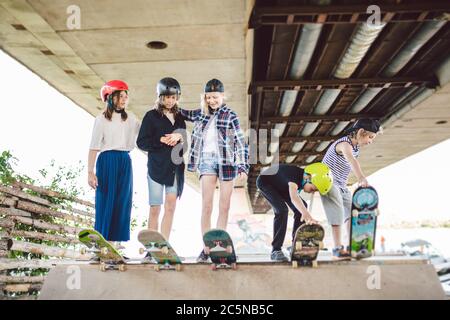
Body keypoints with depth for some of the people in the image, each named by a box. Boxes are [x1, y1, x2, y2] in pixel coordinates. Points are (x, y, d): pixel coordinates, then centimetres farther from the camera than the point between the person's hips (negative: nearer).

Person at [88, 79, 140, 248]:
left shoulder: (131, 119, 13)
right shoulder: (102, 119, 1)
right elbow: (94, 147, -5)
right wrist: (90, 172, -12)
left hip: (125, 162, 4)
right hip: (107, 161, -4)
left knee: (123, 203, 4)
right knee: (105, 202, -2)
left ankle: (118, 240, 10)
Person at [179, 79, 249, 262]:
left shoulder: (230, 116, -2)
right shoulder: (201, 114, 10)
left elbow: (241, 142, -5)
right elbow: (184, 114, 29)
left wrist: (243, 167, -13)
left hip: (226, 161, -2)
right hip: (207, 161, 2)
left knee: (224, 206, 3)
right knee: (206, 205, -7)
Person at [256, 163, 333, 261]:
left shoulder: (303, 179, -15)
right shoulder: (295, 175, -39)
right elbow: (293, 197, -58)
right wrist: (307, 214, -70)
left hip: (280, 185, 8)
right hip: (265, 181, -8)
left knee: (301, 207, -4)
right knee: (282, 210, -27)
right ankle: (276, 250, -21)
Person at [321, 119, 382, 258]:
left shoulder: (355, 147, 6)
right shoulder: (344, 143, -25)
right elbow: (352, 160, -45)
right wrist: (361, 178, -60)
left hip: (341, 185, 10)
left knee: (351, 212, 8)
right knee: (337, 215, -15)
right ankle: (338, 248, -9)